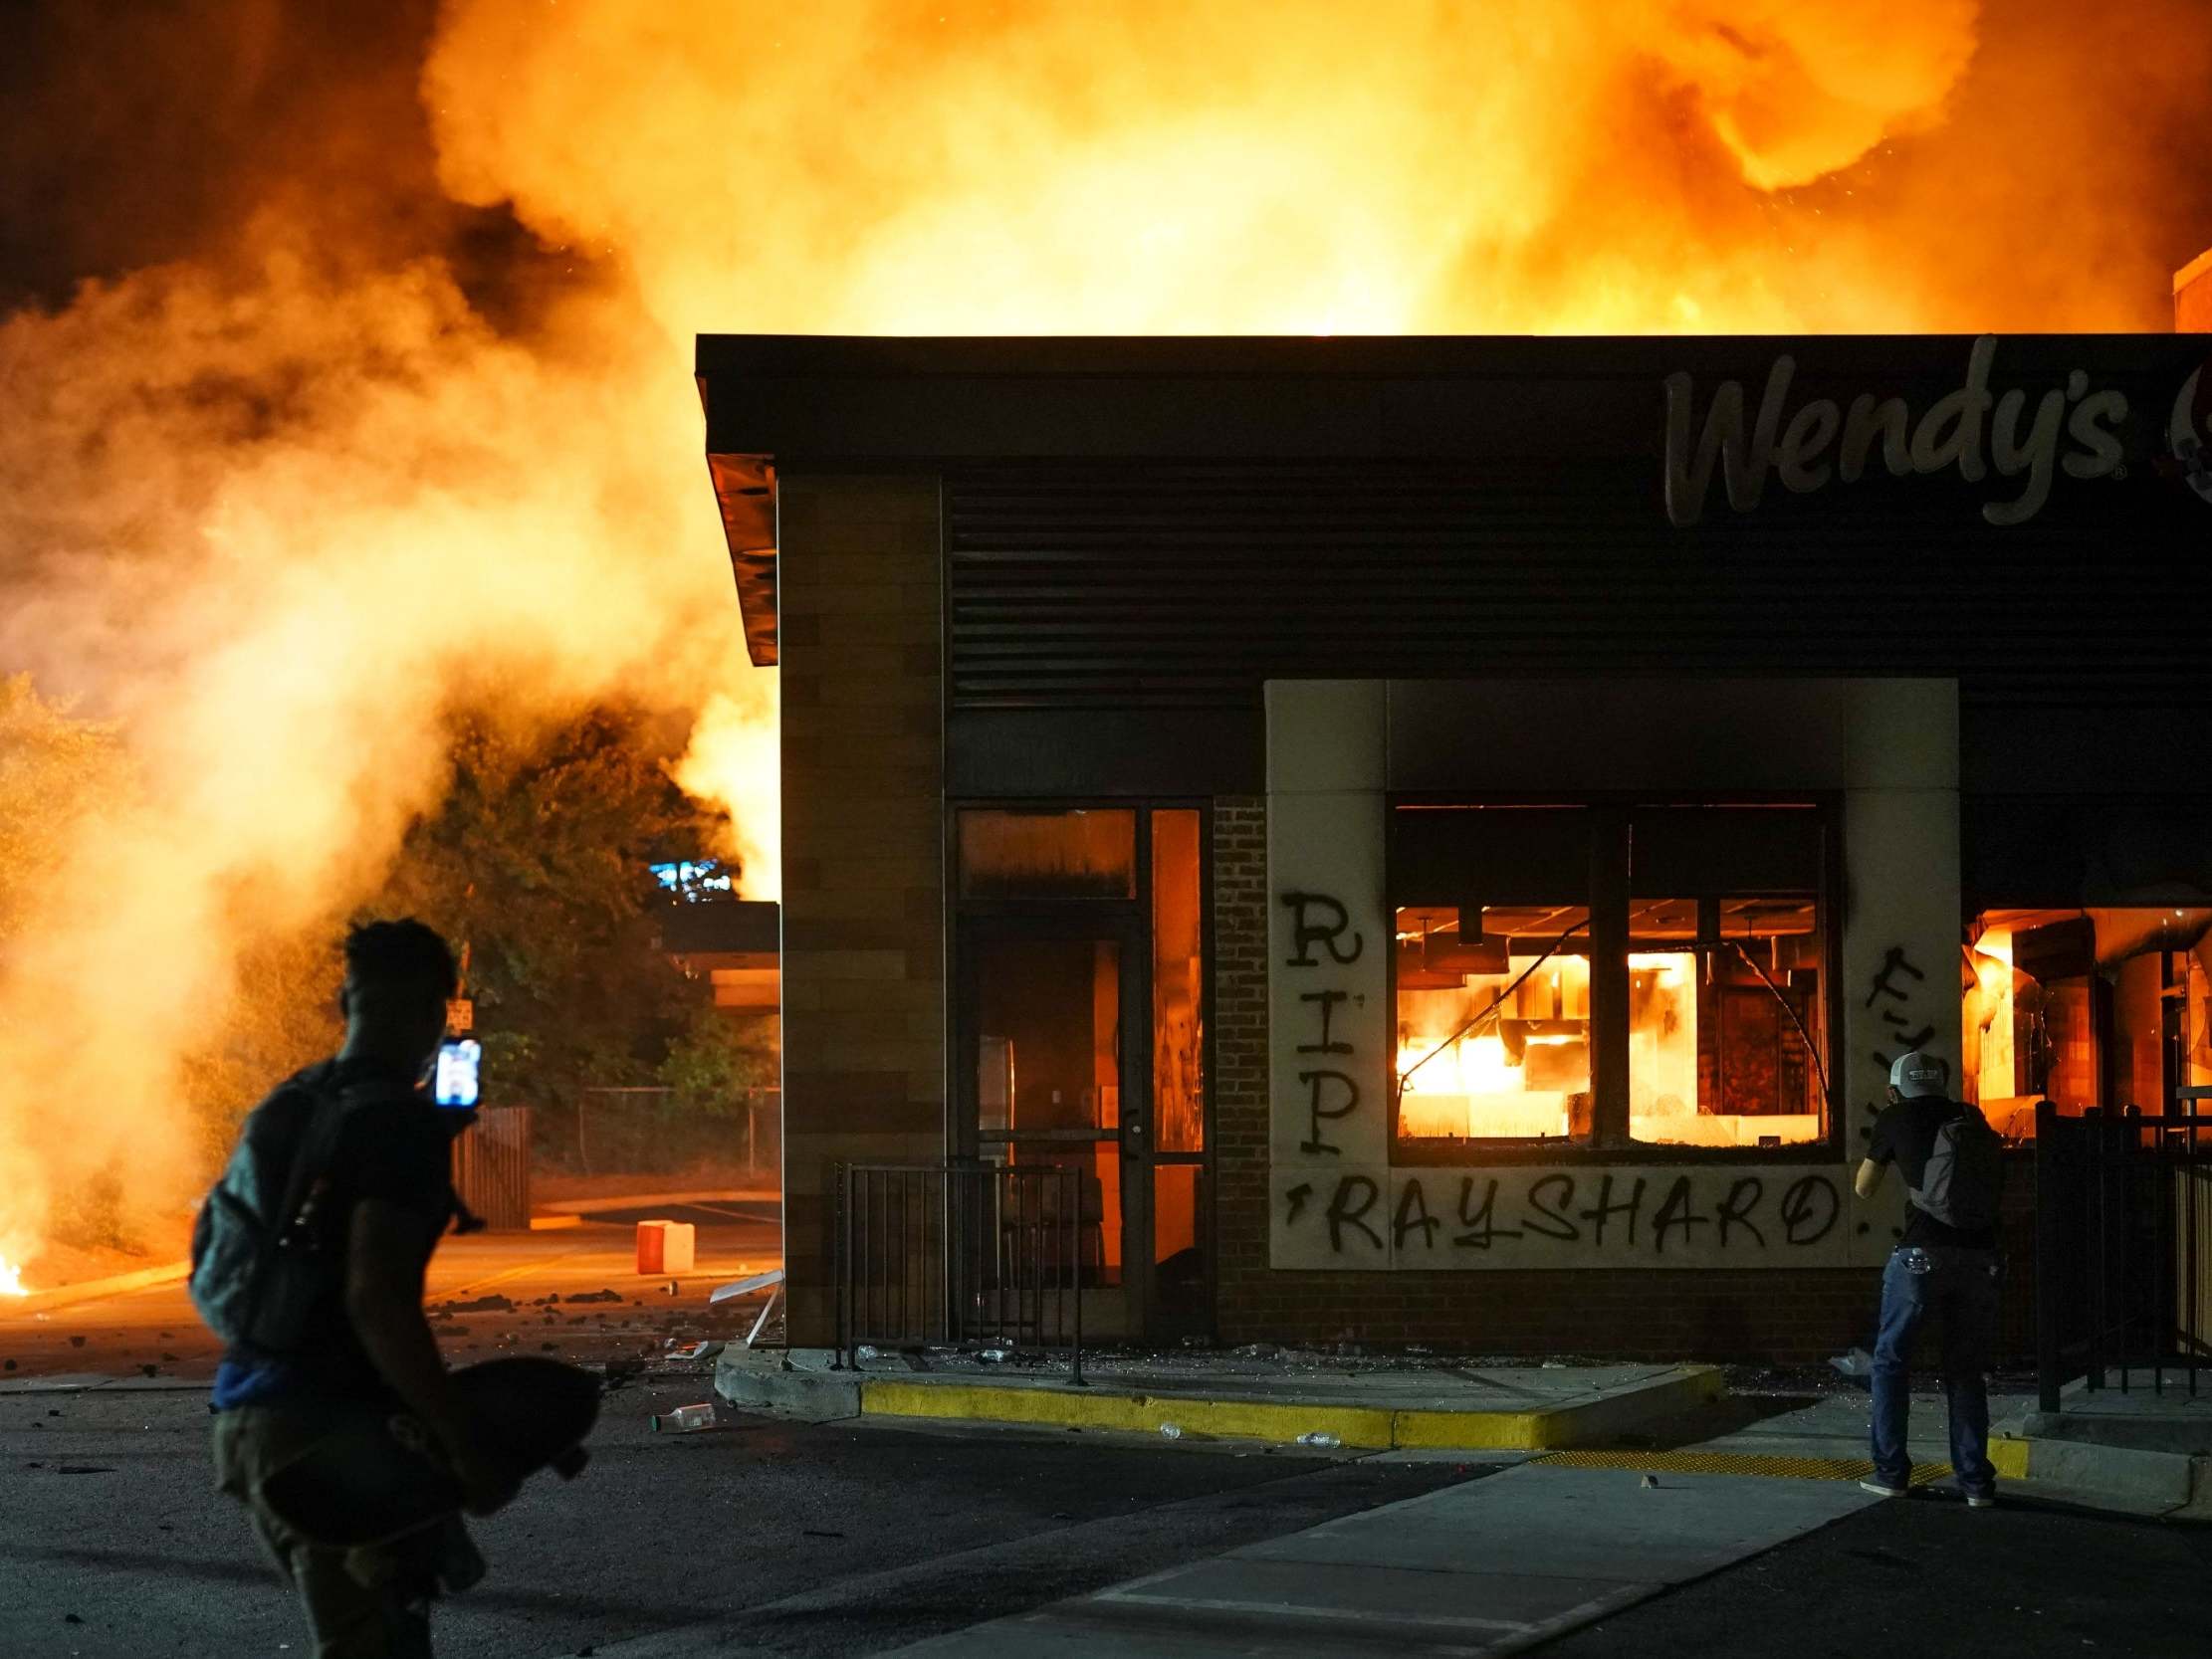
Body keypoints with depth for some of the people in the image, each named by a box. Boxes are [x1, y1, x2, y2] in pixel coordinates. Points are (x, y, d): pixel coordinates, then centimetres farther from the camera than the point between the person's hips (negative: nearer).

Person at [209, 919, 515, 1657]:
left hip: (250, 1414, 9)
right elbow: (376, 1301, -24)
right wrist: (467, 1449, -22)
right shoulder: (400, 1124, -14)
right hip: (334, 1430, -9)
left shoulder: (281, 1110, 13)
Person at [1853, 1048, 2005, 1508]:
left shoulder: (1897, 1119, 8)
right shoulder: (1971, 1119, 16)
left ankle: (1891, 1471, 9)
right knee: (1967, 1370, 11)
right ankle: (1975, 1481, 6)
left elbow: (1864, 1189, 17)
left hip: (1922, 1254, -3)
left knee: (1892, 1359, 12)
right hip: (1979, 1257, 3)